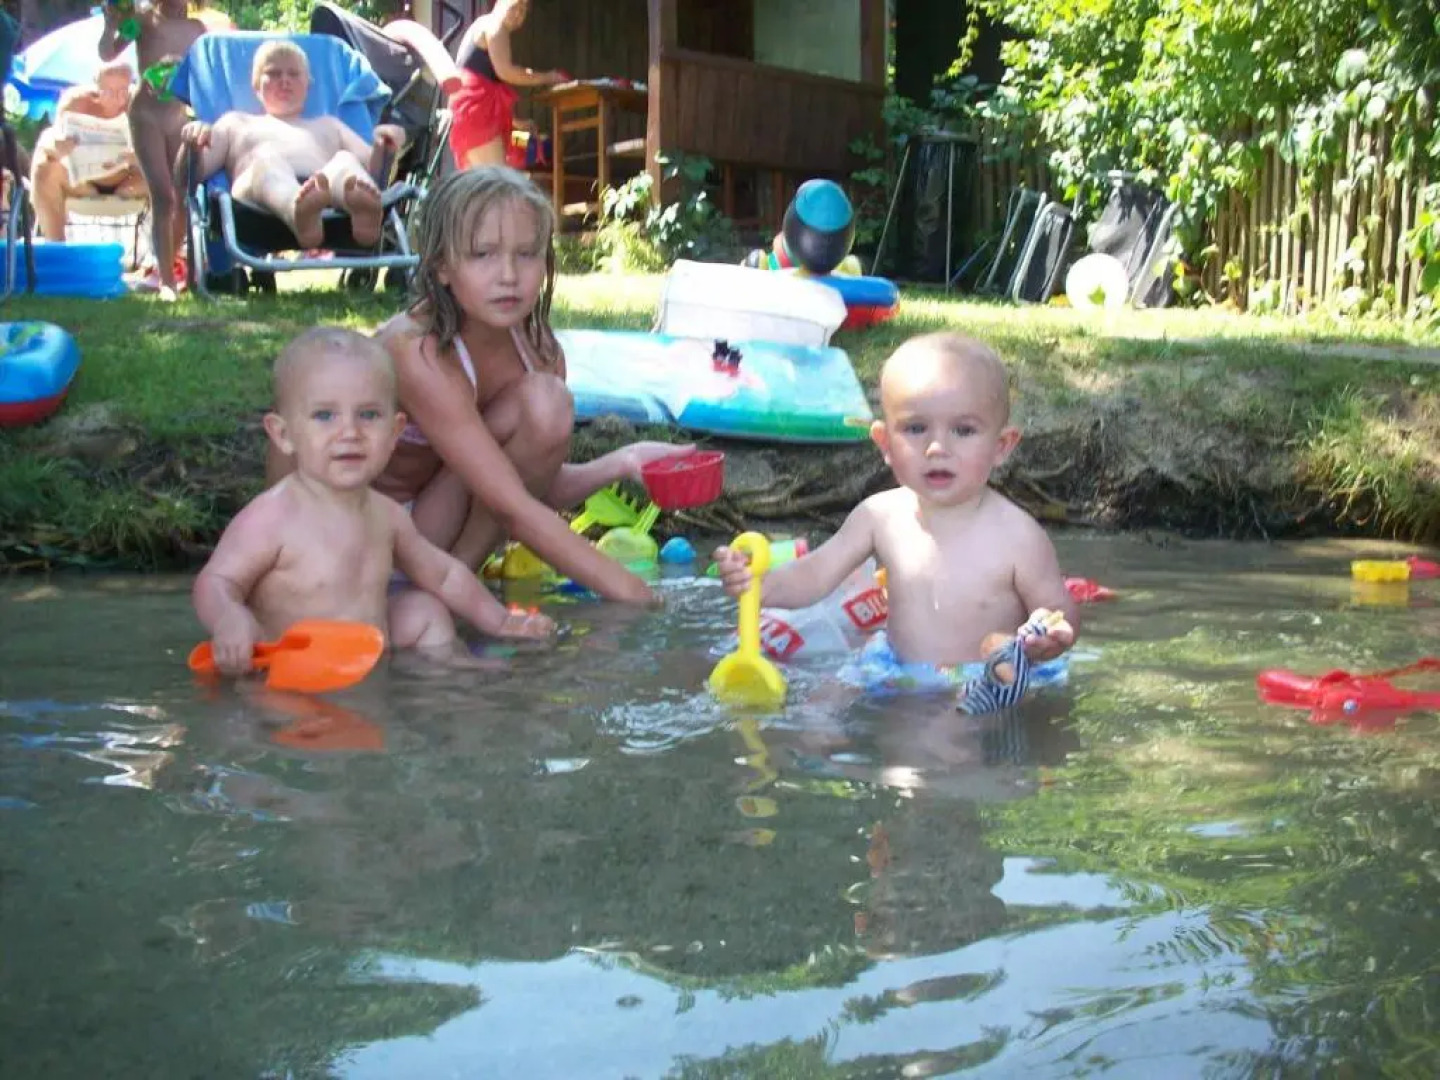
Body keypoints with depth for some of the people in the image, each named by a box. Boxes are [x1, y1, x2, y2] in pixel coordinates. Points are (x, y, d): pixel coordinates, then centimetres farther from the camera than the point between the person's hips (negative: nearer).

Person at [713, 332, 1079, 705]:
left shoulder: (1018, 536, -17)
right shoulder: (882, 516, -6)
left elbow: (1062, 613, -7)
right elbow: (815, 575, 0)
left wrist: (1047, 641, -31)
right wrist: (758, 585, -20)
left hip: (984, 687, -4)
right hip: (892, 675, 4)